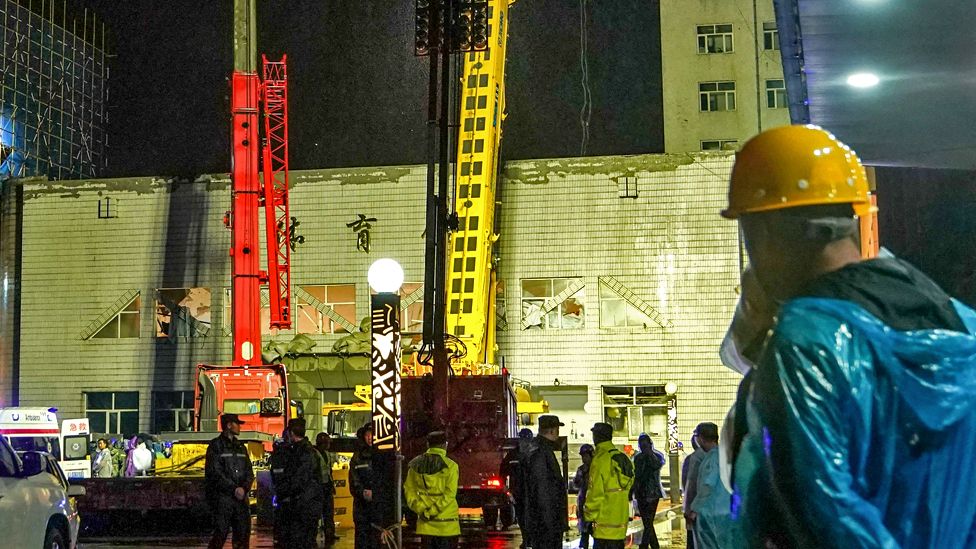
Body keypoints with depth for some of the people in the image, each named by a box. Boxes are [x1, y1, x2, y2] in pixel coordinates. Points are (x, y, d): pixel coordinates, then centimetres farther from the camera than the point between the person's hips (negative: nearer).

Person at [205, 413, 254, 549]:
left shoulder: (241, 447, 18)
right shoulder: (216, 445, -2)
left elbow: (249, 472, 14)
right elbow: (215, 473, -10)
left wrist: (244, 488, -6)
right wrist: (234, 489, -15)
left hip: (241, 498, 6)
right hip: (222, 498, -6)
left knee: (243, 533, 5)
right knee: (220, 534, -8)